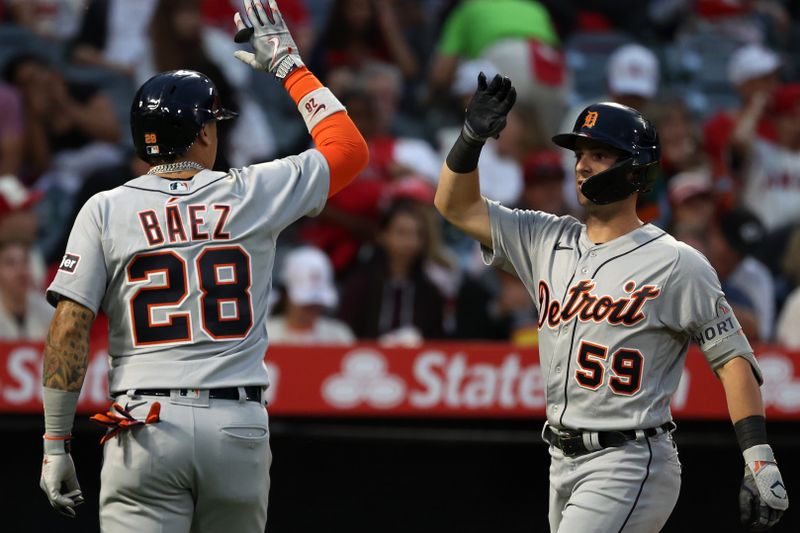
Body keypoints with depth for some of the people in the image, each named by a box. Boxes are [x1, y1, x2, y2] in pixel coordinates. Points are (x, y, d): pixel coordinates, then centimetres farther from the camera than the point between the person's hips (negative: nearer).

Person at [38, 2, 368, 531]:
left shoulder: (105, 210, 3)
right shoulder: (251, 194, 4)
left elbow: (69, 329, -2)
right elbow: (349, 148, 18)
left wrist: (56, 445, 2)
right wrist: (289, 65, 26)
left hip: (145, 428, -1)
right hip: (239, 427, 1)